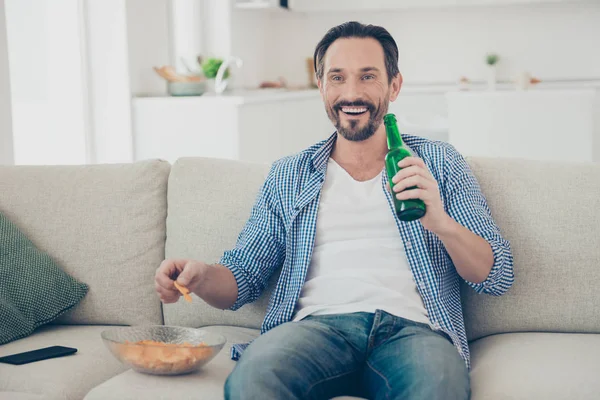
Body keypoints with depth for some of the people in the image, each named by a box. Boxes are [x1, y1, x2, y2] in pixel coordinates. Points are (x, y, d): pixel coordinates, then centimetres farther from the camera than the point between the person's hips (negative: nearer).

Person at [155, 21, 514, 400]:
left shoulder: (438, 162, 16)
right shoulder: (288, 176, 20)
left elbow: (497, 277, 8)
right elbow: (243, 278, 16)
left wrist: (441, 223, -12)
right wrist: (201, 276, -8)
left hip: (412, 328, -1)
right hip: (320, 324, 1)